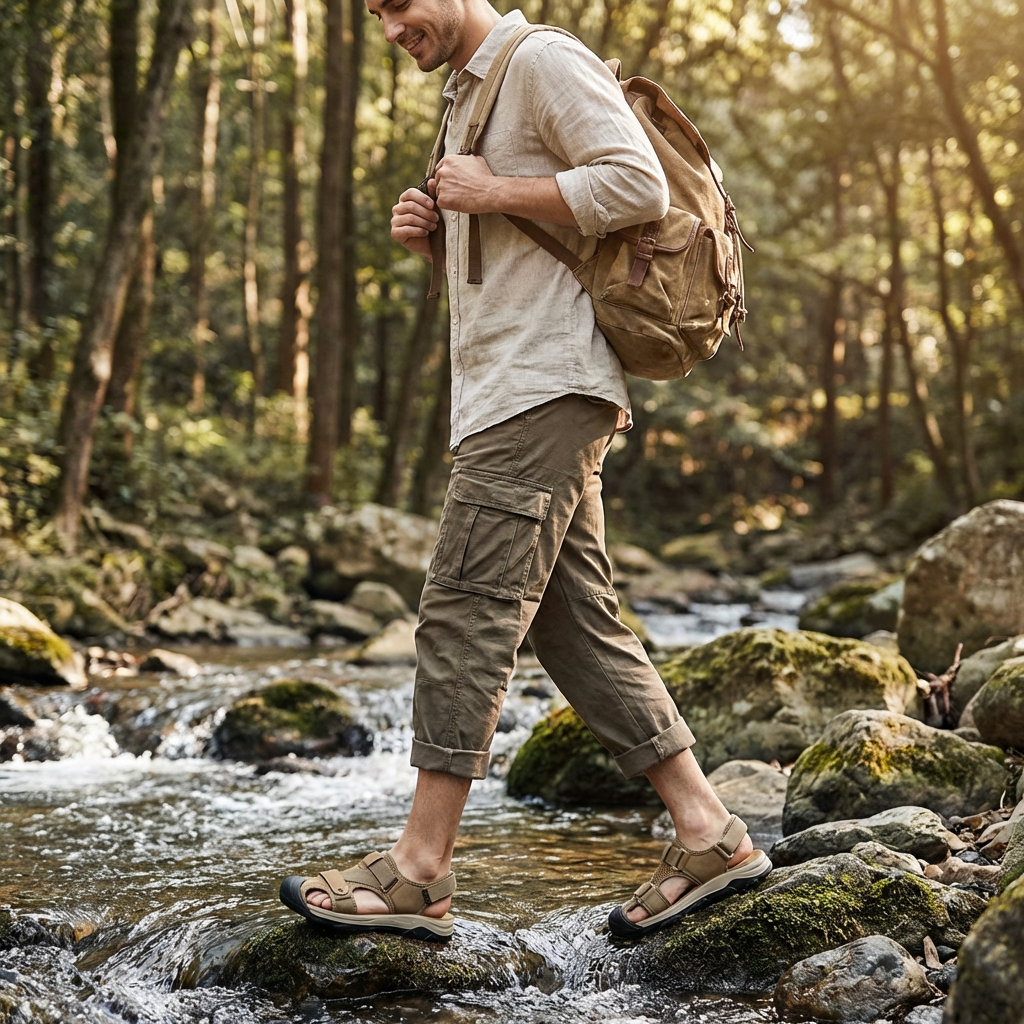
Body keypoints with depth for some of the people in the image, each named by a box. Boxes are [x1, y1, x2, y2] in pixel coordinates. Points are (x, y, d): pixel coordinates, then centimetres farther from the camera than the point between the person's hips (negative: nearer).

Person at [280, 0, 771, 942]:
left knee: (466, 614, -11)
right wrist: (432, 235, 10)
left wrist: (495, 193, -12)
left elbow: (640, 187, -16)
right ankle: (707, 836, 9)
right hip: (508, 397, 10)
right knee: (578, 625, 6)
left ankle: (419, 872, -8)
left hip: (545, 388, -10)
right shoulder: (470, 97, 26)